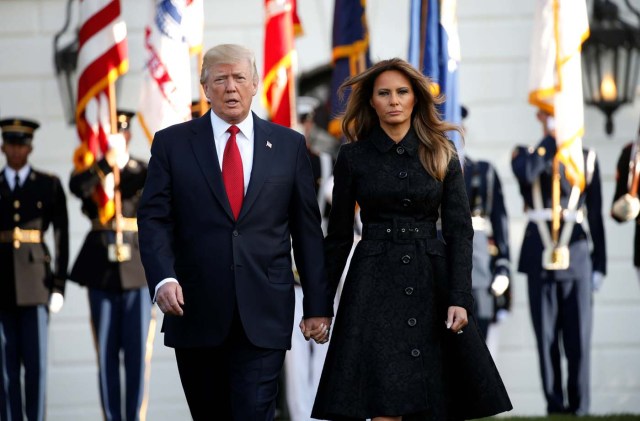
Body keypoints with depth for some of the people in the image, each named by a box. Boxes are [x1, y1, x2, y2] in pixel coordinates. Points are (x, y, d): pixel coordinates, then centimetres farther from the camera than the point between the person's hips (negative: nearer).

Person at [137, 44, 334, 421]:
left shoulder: (289, 145, 8)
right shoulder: (172, 143, 6)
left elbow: (307, 230, 8)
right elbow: (154, 220, -1)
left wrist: (319, 305, 5)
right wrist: (163, 278, -18)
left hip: (264, 316, -1)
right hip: (196, 312, 1)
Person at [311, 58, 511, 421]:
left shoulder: (442, 156, 6)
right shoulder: (353, 156, 4)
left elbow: (460, 230, 1)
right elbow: (339, 234, 8)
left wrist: (459, 298, -10)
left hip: (432, 282, 2)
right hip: (375, 282, -1)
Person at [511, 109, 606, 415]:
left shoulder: (586, 158, 9)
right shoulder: (525, 153, 7)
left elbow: (596, 217, 9)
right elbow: (527, 173, -20)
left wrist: (599, 265, 5)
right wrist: (553, 138, -12)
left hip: (577, 255, 0)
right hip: (539, 259, 0)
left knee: (578, 339, -3)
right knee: (547, 339, 2)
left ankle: (579, 407, 3)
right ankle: (555, 404, 9)